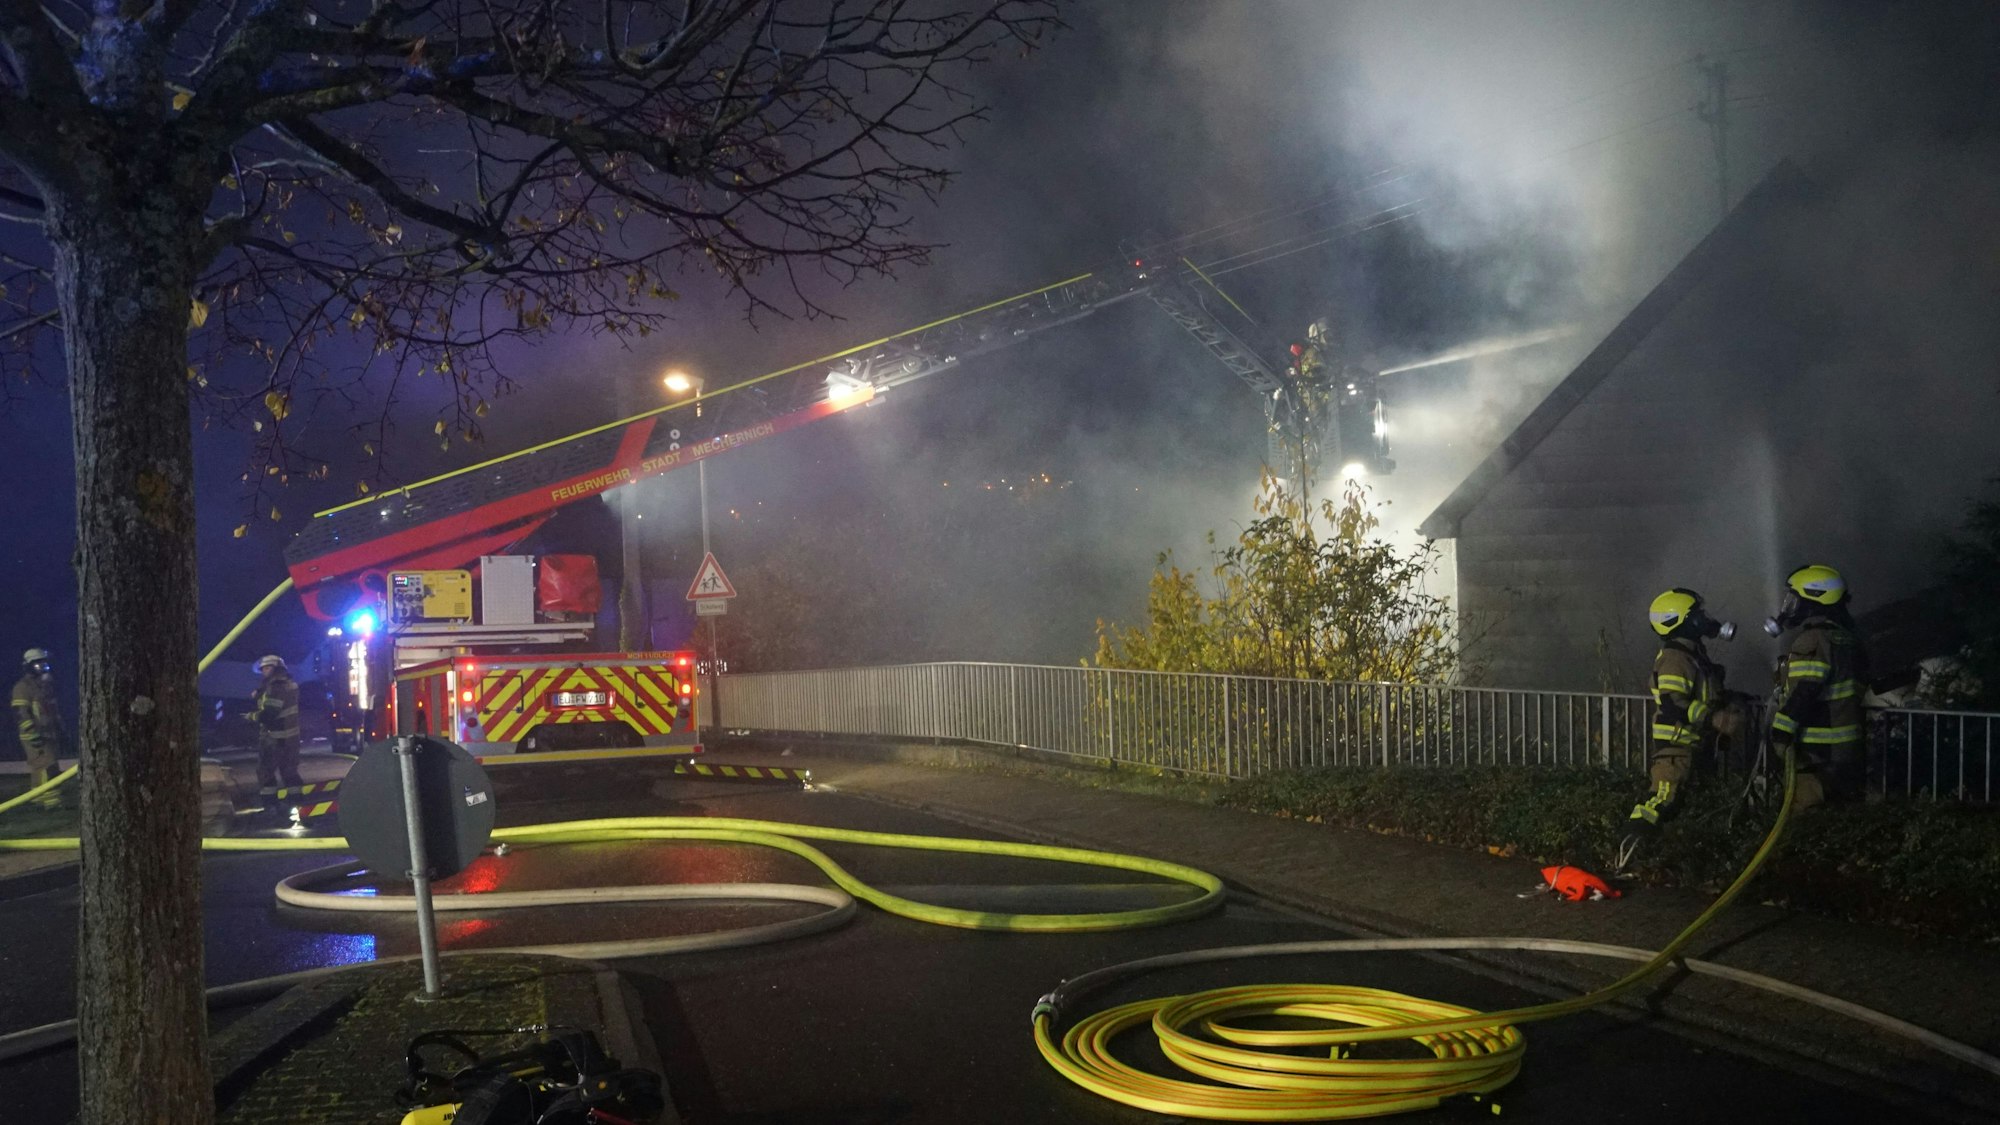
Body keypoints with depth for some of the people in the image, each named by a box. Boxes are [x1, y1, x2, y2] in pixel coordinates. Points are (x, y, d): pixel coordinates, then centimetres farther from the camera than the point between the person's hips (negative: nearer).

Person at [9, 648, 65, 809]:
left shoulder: (46, 685, 17)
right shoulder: (23, 687, -10)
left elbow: (53, 711, 25)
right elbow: (21, 713, -16)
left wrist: (61, 732, 24)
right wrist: (33, 735, -21)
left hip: (48, 734, 9)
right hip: (34, 736, -9)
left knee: (40, 768, 11)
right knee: (44, 766, -15)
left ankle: (39, 798, 16)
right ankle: (49, 799, -18)